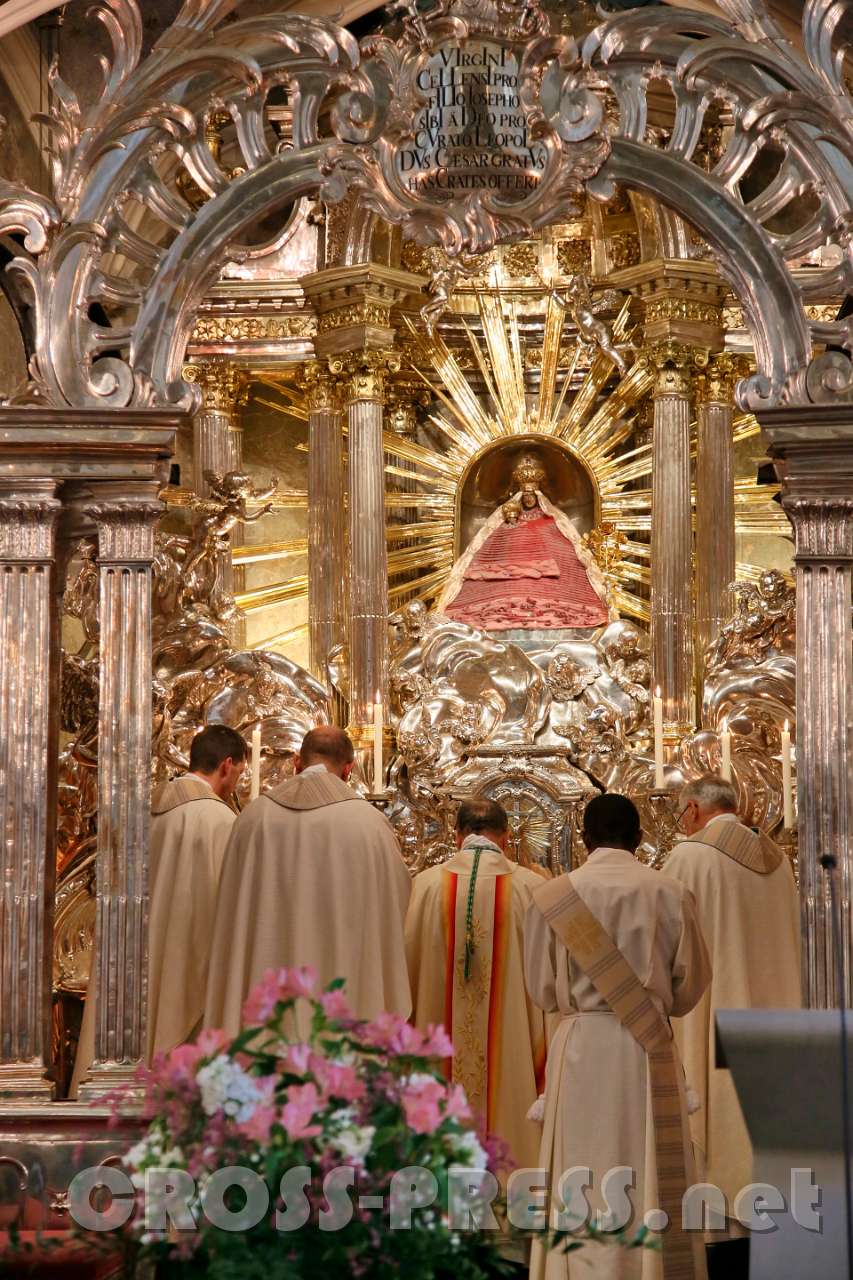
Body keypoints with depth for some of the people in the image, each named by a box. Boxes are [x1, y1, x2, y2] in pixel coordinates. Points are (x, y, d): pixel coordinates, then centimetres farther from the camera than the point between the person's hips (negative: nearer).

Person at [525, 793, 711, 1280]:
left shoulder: (553, 897, -5)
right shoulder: (671, 893, -5)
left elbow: (542, 988, 4)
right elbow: (693, 981, 5)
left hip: (580, 1047, 0)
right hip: (650, 1049, 0)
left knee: (585, 1183, 6)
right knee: (652, 1180, 8)